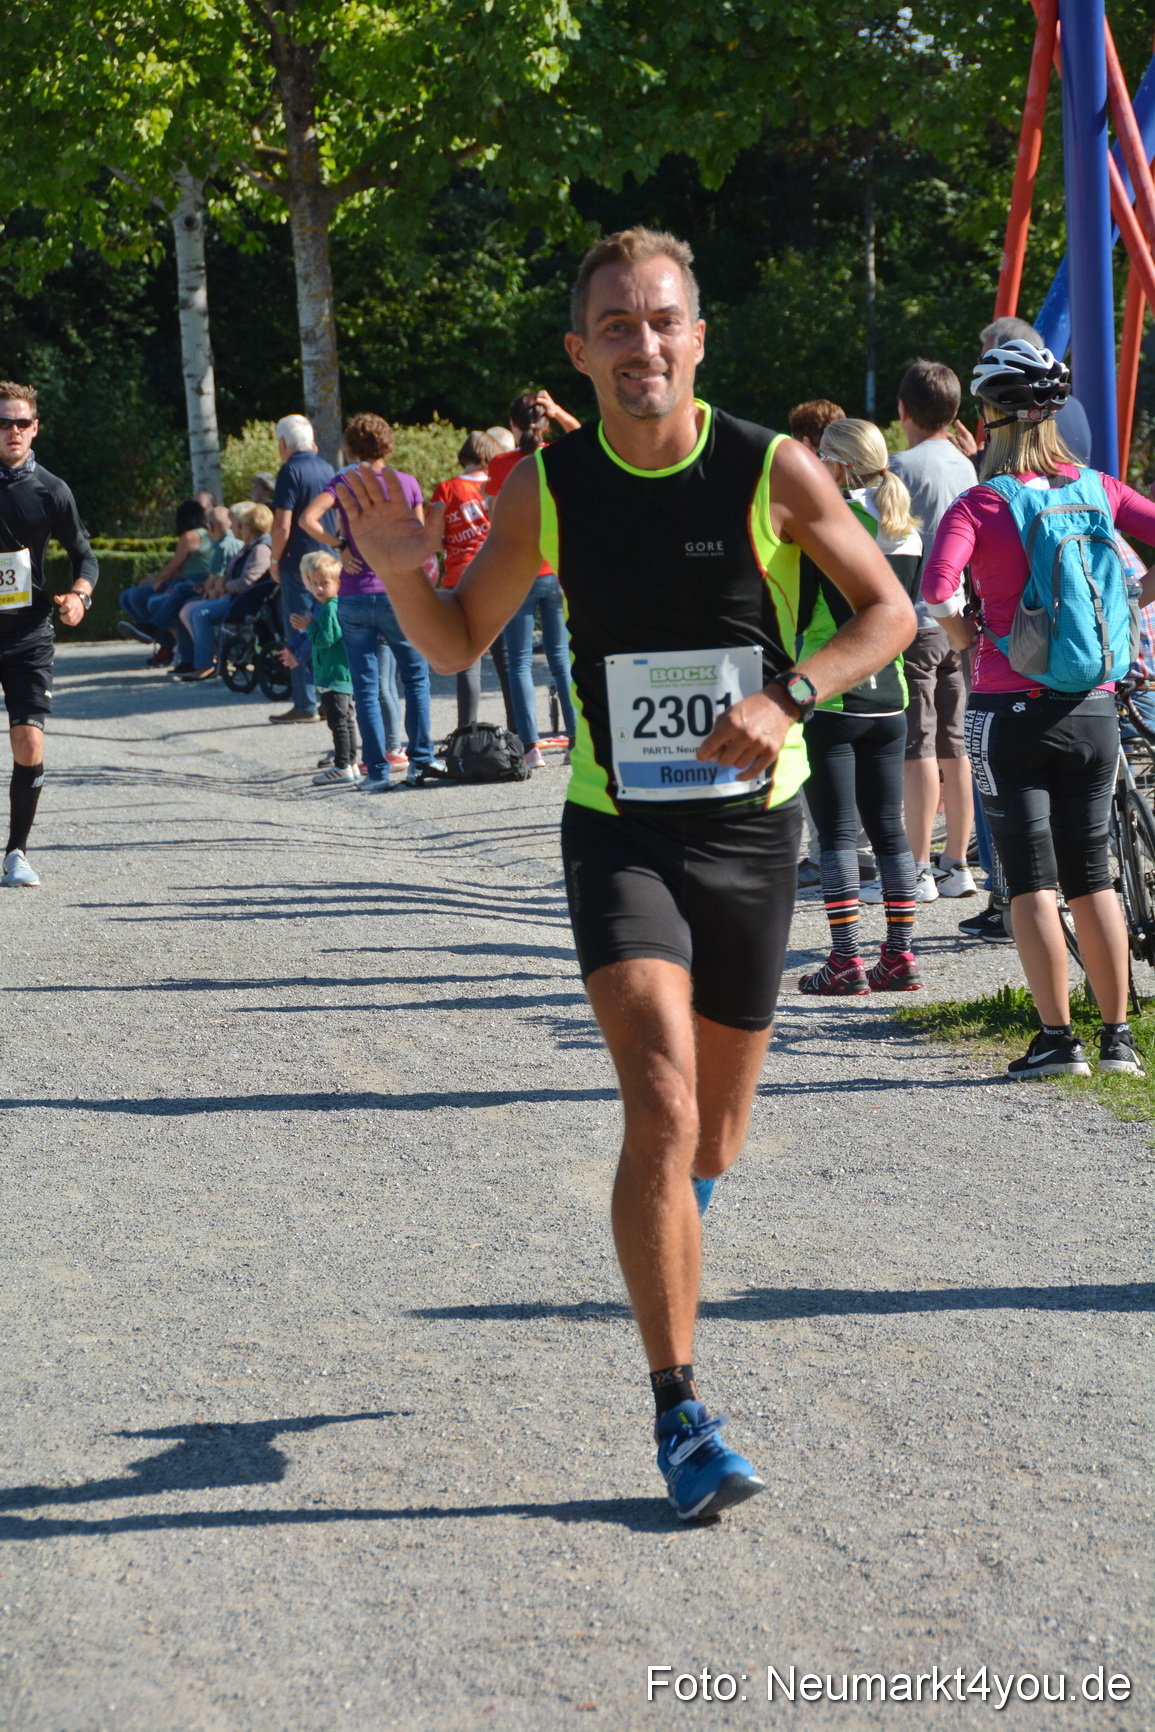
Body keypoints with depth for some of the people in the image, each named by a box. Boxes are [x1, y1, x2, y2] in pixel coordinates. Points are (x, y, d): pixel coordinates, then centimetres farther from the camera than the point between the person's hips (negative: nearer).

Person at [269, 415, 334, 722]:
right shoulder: (327, 469, 11)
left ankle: (306, 704, -3)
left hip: (299, 561, -7)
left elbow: (282, 525, -17)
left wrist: (275, 561, -7)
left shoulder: (291, 470, -12)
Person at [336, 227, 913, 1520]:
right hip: (618, 831, -1)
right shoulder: (547, 488, -4)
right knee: (660, 1108, -19)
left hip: (751, 829, 1)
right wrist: (403, 572, -15)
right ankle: (681, 1417, -13)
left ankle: (668, 1236, 51)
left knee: (714, 1133, 14)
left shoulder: (774, 471, -8)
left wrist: (790, 699, -17)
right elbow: (459, 644, 7)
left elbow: (889, 611, 0)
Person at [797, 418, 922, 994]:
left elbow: (796, 615, -12)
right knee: (889, 829, 10)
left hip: (828, 698, -6)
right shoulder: (908, 532, 7)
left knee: (837, 834, -2)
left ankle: (846, 962, -2)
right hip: (888, 698, 6)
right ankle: (900, 957, 11)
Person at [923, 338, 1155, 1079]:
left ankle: (1057, 1038, -1)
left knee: (1032, 880, 1)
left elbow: (936, 586, -23)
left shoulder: (980, 504, -9)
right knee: (1092, 873, 13)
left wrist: (960, 633, -4)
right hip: (1094, 708, 4)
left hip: (1012, 708, -4)